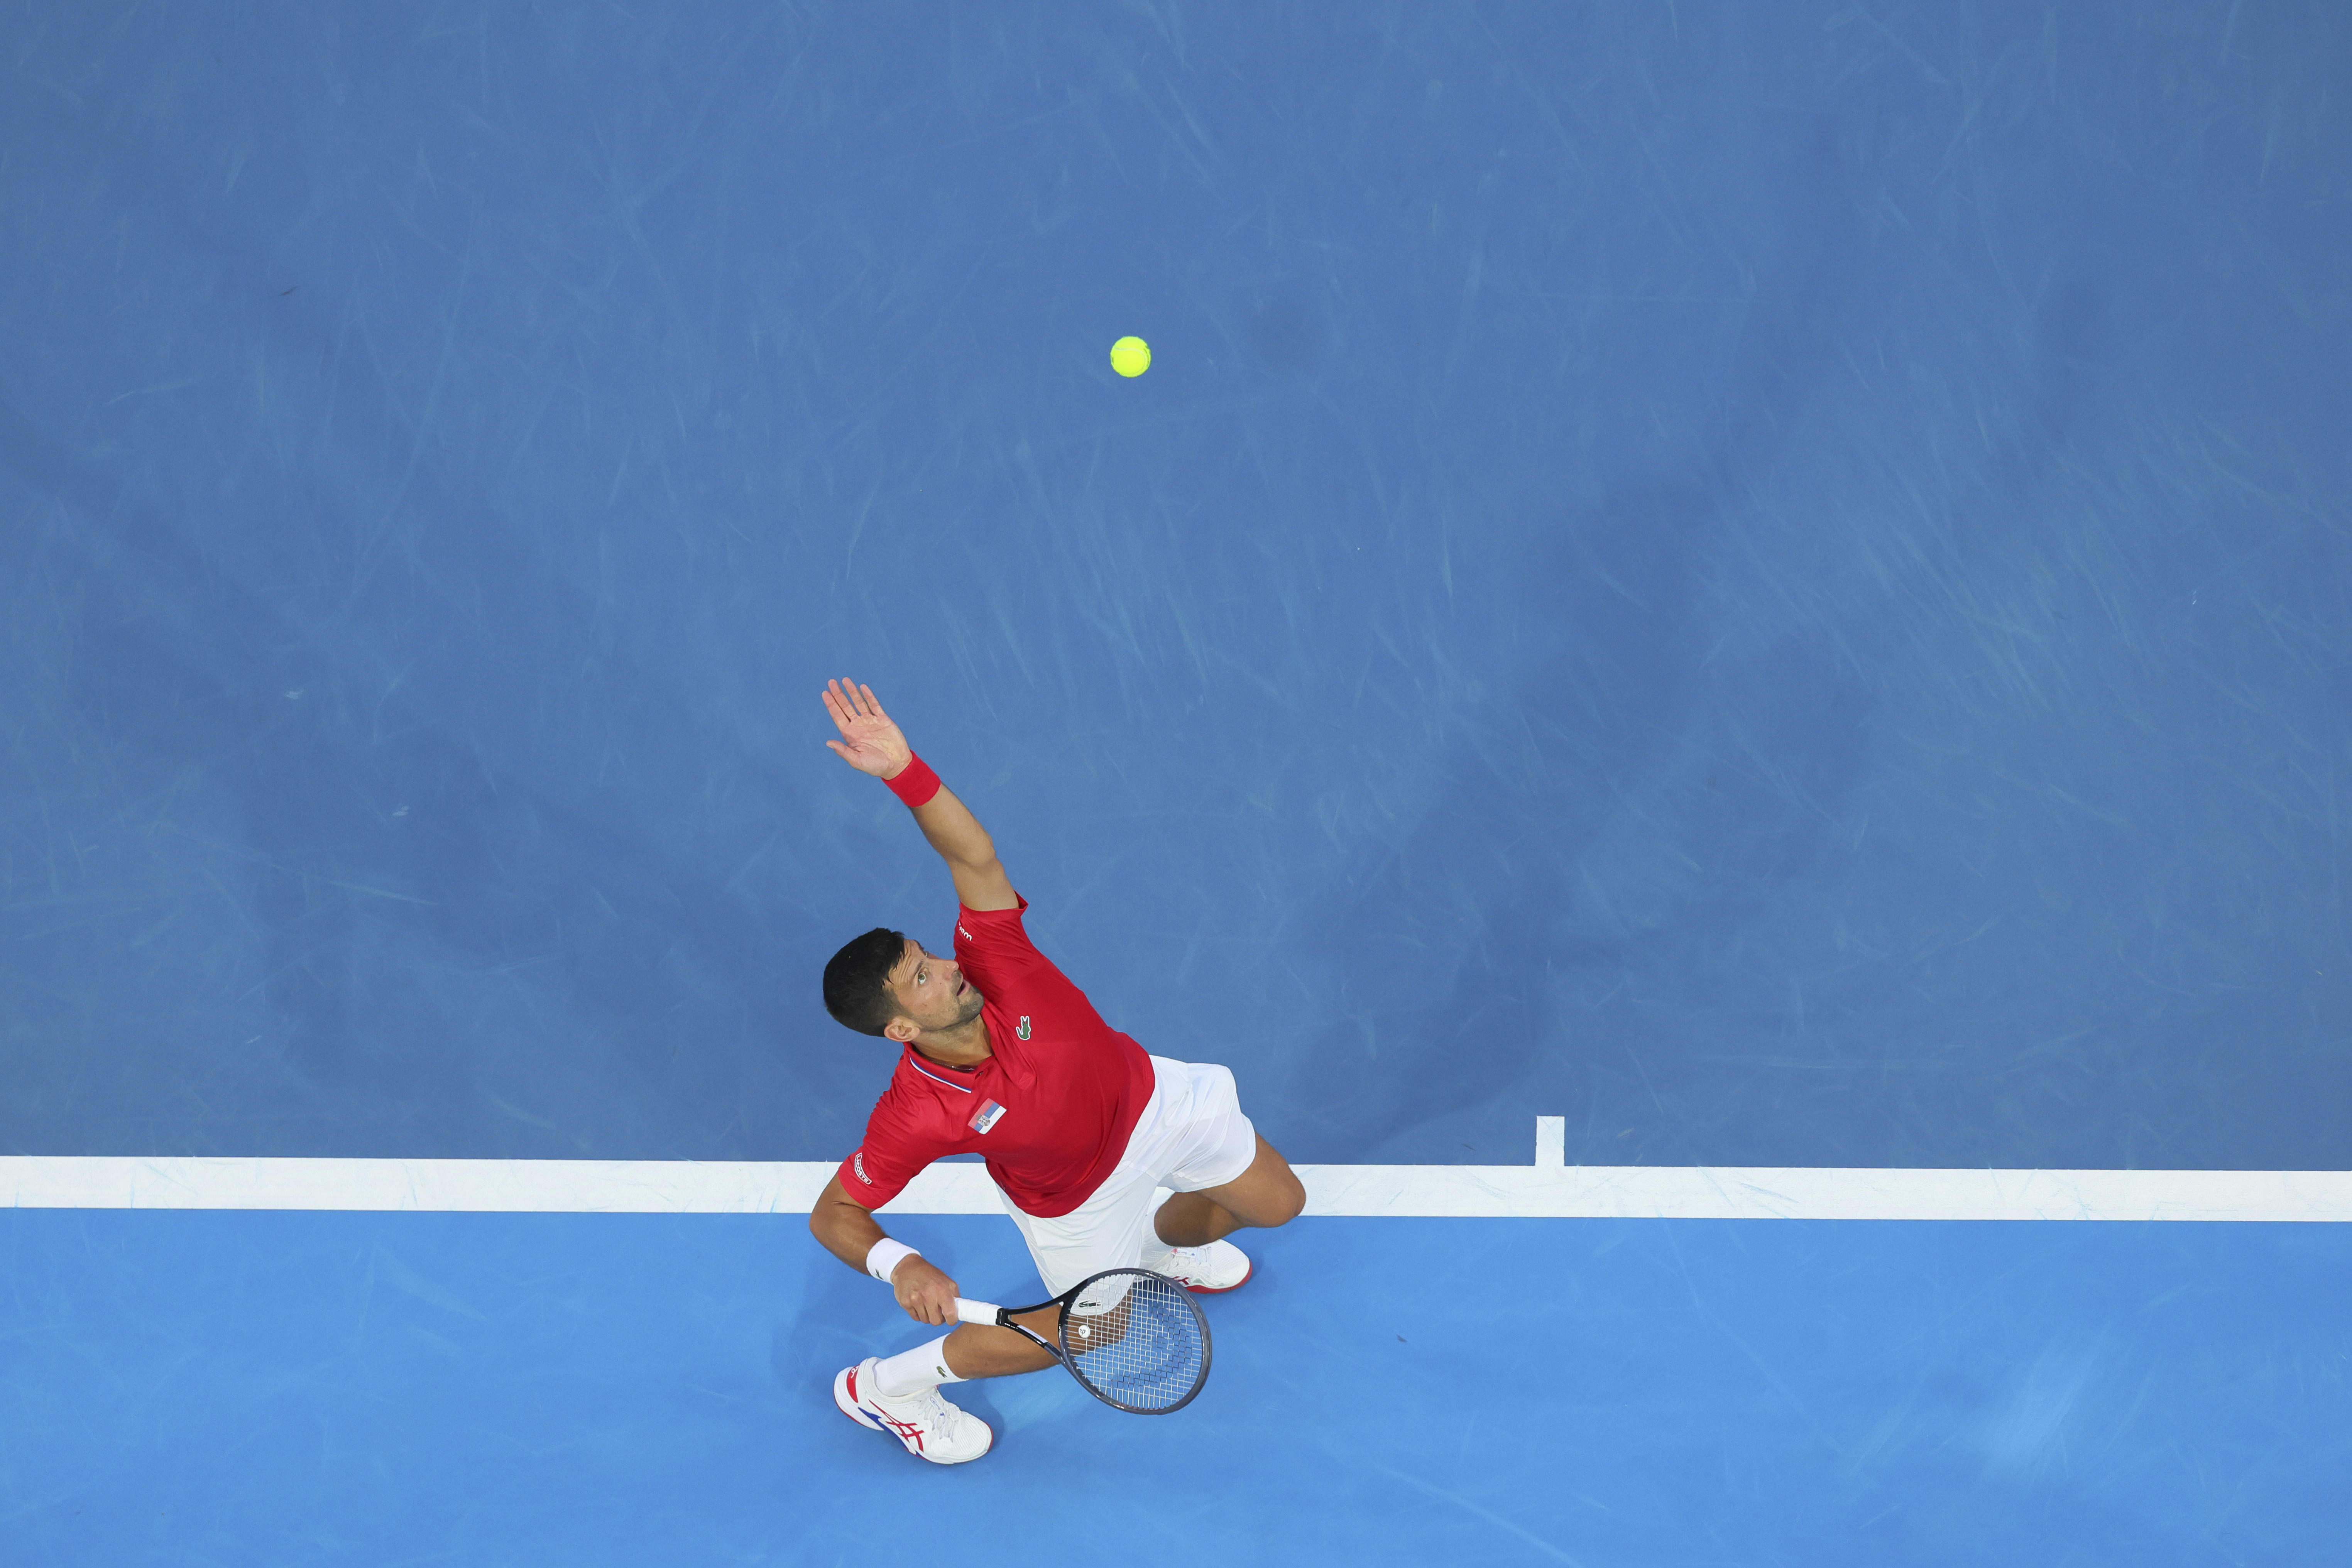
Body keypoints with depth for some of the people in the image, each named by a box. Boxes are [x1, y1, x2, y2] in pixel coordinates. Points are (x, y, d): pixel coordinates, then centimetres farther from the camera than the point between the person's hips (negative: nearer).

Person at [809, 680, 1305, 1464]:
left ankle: (1160, 1243, 54)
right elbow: (834, 1212, -26)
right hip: (1079, 1201, -4)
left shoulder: (993, 960, -34)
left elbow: (973, 855, -42)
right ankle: (884, 1387, 25)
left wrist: (904, 770, -58)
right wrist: (900, 1265, -45)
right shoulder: (916, 1115, -37)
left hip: (1151, 1099, 4)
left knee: (1277, 1204, 19)